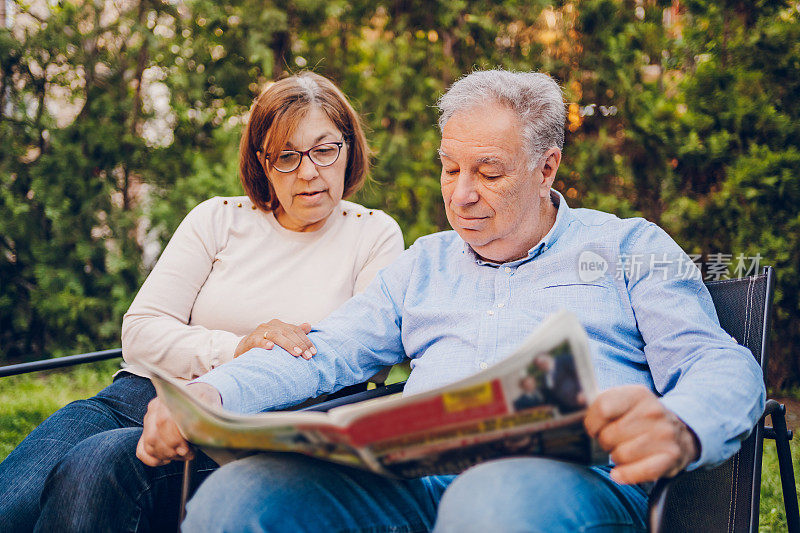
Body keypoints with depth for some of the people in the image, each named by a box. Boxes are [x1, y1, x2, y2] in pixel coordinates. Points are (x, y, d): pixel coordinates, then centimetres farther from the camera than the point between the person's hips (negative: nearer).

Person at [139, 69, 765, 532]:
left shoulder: (630, 246, 17)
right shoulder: (424, 264, 29)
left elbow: (725, 365, 4)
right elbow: (324, 352, 21)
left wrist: (679, 427, -23)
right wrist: (210, 392, -1)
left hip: (568, 472, -3)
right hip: (415, 477, 4)